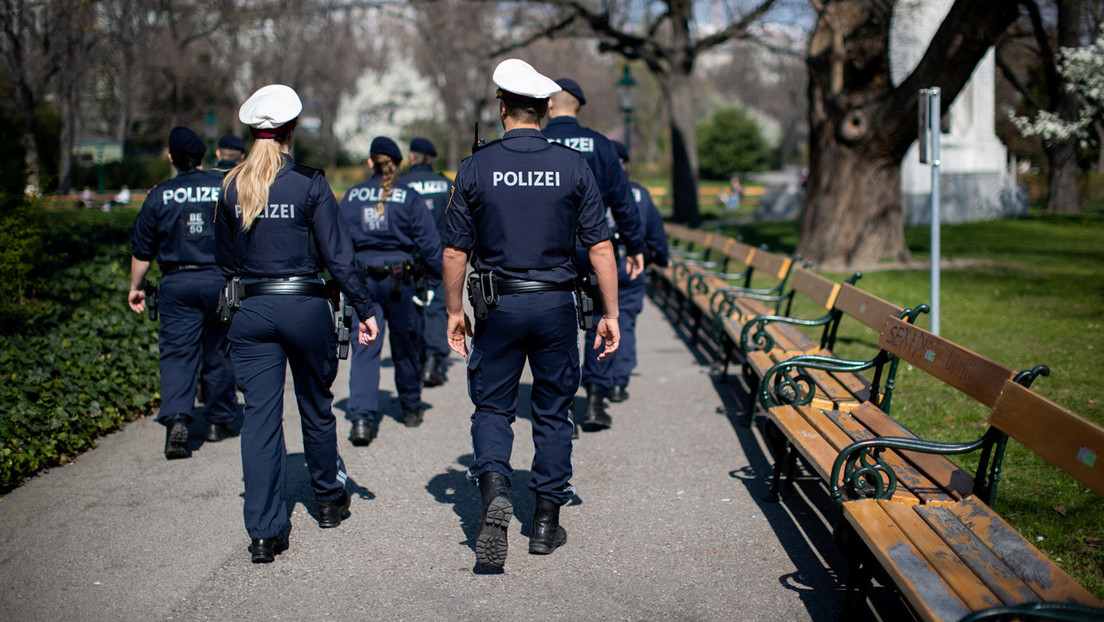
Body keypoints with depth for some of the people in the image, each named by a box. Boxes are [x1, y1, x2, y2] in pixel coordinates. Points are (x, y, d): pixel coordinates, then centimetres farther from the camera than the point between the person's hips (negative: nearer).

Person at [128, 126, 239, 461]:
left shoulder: (159, 196, -1)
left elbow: (142, 250, 4)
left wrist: (135, 288, 16)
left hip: (176, 284, -1)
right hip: (220, 280, 1)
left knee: (177, 352, -2)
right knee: (217, 353, 11)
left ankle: (176, 418, -21)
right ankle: (218, 421, 21)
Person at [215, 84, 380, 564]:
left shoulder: (231, 187, 2)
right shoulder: (309, 183, -8)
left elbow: (226, 261, 11)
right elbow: (338, 256, -9)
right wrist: (364, 309, -4)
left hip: (251, 310, 2)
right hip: (305, 306, -2)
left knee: (260, 417, 3)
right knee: (316, 407, 16)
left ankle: (264, 533, -1)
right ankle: (329, 499, 36)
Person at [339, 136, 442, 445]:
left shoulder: (351, 197, 2)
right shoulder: (409, 197, -5)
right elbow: (428, 240, -5)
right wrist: (440, 277, 6)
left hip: (362, 279, 1)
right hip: (401, 277, -1)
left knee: (364, 349, -2)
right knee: (405, 346, 15)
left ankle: (361, 418, -15)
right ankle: (411, 408, 31)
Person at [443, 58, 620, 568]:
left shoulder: (476, 168, -4)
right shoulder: (573, 167, -3)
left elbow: (455, 251, -2)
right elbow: (600, 247, -4)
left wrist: (455, 312, 9)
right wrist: (610, 314, 3)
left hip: (497, 305, -1)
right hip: (555, 303, 1)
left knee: (492, 407, 11)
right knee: (553, 412, 11)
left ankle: (494, 490, -14)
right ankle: (546, 523, 17)